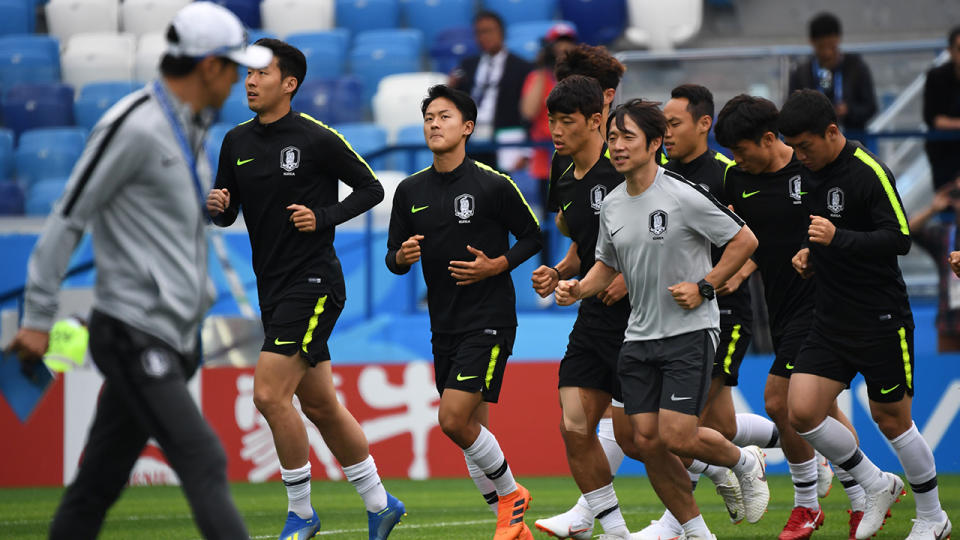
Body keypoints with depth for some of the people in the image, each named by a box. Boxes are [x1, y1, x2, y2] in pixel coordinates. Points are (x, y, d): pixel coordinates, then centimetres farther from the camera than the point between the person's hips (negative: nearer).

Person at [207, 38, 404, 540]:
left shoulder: (317, 138, -10)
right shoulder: (237, 142, 8)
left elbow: (372, 188, -3)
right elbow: (227, 213, 16)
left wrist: (323, 217, -15)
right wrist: (217, 206, -7)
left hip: (313, 282, -7)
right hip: (272, 288, 7)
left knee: (269, 393, -16)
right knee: (320, 405, 13)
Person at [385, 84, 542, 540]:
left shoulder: (494, 185, -8)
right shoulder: (410, 191, 7)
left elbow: (533, 236, 1)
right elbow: (394, 258, 13)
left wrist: (496, 265, -14)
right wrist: (402, 257, -10)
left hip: (489, 319, -6)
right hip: (444, 326, 6)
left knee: (454, 420, -16)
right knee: (469, 428, 7)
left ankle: (511, 494, 6)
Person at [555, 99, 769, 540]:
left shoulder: (684, 197, -13)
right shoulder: (611, 205, 7)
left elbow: (744, 240, -7)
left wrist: (704, 287, -12)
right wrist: (578, 289, 2)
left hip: (690, 333, -6)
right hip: (639, 336, 6)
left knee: (676, 437, -14)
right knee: (649, 442, -1)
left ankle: (746, 463, 18)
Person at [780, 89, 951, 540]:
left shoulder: (869, 172, -16)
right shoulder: (812, 170, 8)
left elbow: (900, 239, -22)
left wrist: (838, 239, -32)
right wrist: (810, 252, 5)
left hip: (881, 320, -7)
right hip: (831, 319, 7)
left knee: (891, 420, 3)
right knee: (802, 412, -5)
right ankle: (877, 486, 15)